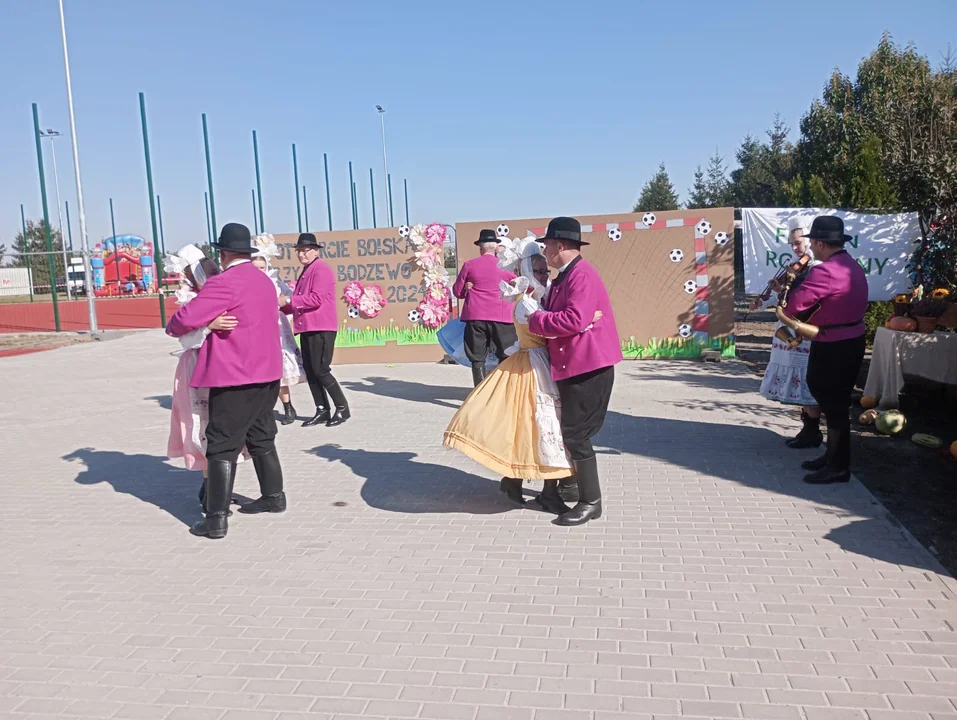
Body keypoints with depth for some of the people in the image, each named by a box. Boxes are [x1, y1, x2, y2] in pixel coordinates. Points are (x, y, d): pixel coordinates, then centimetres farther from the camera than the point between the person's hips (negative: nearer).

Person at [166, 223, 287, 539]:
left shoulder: (224, 282, -14)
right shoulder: (264, 281, 13)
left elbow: (186, 318, -17)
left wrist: (172, 328, 5)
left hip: (235, 377, -8)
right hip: (266, 373, 8)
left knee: (223, 445, -4)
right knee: (261, 438, 20)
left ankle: (216, 518, -2)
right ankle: (274, 496, 30)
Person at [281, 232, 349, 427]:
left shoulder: (321, 270, -9)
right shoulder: (305, 272, 19)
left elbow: (316, 299, -20)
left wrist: (288, 300, -16)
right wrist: (284, 306, 10)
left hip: (322, 328, -9)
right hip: (307, 328, 9)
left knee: (321, 370, -8)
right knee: (310, 371, 9)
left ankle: (342, 408, 3)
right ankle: (322, 410, 16)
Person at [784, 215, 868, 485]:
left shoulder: (825, 271, -21)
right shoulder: (854, 267, 11)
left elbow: (794, 305, -25)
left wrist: (786, 293, -2)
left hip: (832, 347, -10)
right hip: (852, 341, 10)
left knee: (832, 405, -1)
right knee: (836, 402, 17)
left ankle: (839, 466, 7)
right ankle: (832, 456, 28)